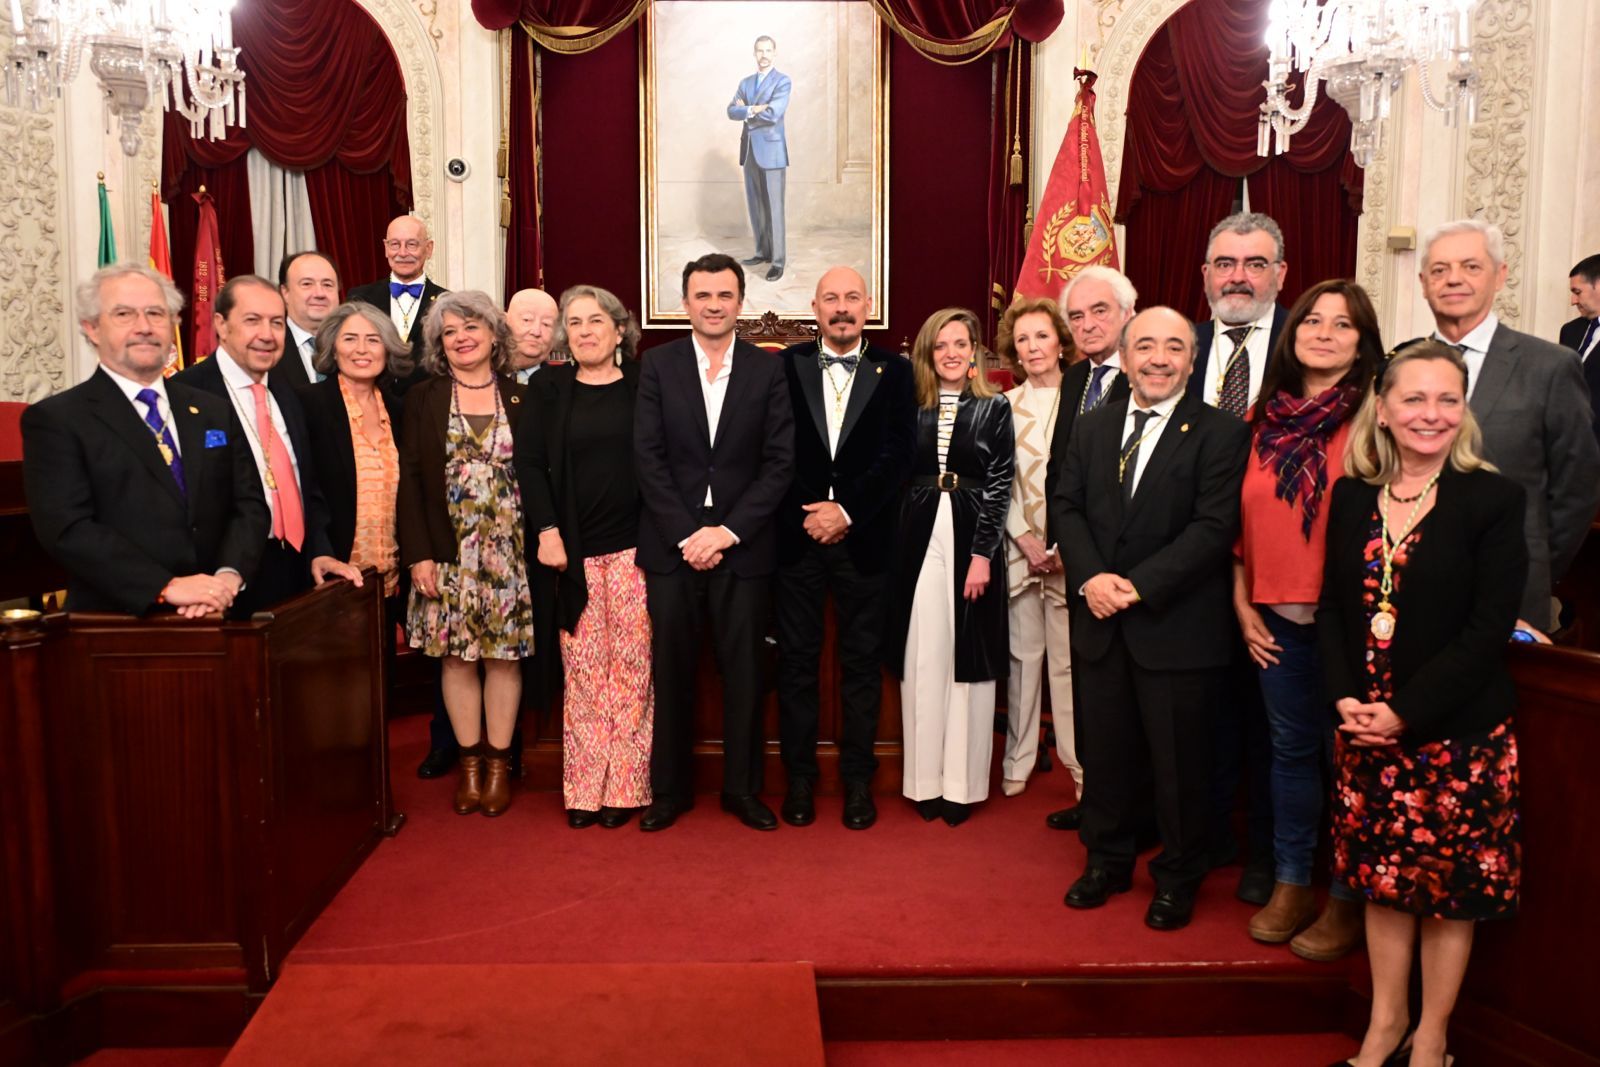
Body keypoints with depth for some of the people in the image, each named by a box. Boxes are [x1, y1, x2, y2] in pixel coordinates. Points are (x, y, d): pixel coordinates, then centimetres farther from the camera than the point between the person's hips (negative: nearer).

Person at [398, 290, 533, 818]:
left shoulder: (522, 399, 5)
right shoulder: (422, 400, 4)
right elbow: (409, 480, 0)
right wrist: (418, 554, -7)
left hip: (509, 554, 0)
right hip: (448, 555, 0)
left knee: (504, 654, 3)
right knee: (456, 656, 4)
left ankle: (498, 762, 15)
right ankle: (468, 761, 17)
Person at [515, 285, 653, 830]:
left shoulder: (644, 385, 4)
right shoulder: (548, 387, 8)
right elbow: (530, 463, 4)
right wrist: (547, 531, -7)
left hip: (634, 548, -1)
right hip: (574, 551, 1)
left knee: (631, 667, 1)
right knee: (582, 671, 3)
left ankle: (624, 787, 10)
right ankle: (583, 788, 12)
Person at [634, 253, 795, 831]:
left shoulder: (768, 369, 3)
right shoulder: (658, 365, 4)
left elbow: (780, 462, -2)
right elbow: (648, 458, -2)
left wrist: (728, 531, -11)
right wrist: (687, 534, -10)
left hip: (743, 545, 0)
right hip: (672, 545, 0)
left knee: (744, 673, 7)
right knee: (672, 672, 7)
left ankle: (742, 789, 21)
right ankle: (670, 789, 21)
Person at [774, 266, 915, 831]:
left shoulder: (894, 372, 5)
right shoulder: (785, 366, 5)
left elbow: (897, 455, -3)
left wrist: (847, 510, -11)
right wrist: (809, 512, -9)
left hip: (863, 538, 0)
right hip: (797, 534, 0)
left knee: (862, 662, 6)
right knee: (796, 660, 5)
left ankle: (858, 780, 17)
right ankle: (799, 778, 17)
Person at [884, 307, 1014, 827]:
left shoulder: (994, 408, 3)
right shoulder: (910, 408, 8)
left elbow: (1000, 485, -3)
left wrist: (982, 554, -12)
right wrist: (895, 544, -4)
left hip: (972, 537, -2)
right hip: (918, 539, 2)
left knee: (966, 660, 3)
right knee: (922, 659, 5)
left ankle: (963, 783, 13)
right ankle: (926, 781, 15)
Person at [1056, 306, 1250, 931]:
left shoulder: (1220, 433, -6)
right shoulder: (1092, 427, 11)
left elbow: (1214, 526, -14)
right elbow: (1068, 507, 6)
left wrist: (1140, 585, -19)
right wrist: (1090, 577, -11)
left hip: (1177, 628, -4)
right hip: (1102, 624, 4)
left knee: (1179, 761, 8)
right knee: (1107, 753, 15)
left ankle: (1178, 879, 26)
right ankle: (1107, 861, 33)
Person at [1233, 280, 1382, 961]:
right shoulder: (1266, 415, 7)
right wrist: (1242, 604, 6)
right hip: (1275, 620, 5)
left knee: (1347, 753, 6)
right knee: (1290, 750, 15)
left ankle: (1348, 900, 23)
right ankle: (1290, 884, 30)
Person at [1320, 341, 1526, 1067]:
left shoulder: (1493, 499, -9)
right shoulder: (1352, 496, 4)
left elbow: (1489, 629, -14)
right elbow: (1333, 606, 5)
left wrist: (1405, 712, -18)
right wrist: (1345, 699, -9)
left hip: (1457, 732, -3)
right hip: (1366, 731, 4)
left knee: (1449, 890, 10)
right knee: (1383, 879, 15)